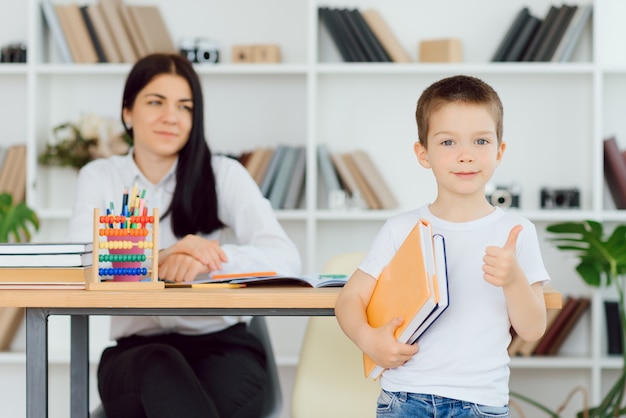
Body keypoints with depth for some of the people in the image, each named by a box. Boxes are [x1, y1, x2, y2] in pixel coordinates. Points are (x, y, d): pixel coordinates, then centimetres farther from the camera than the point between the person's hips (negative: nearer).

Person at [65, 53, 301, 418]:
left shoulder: (225, 175, 7)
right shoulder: (101, 177, 11)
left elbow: (285, 258, -9)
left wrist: (207, 258, -28)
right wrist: (158, 259, -26)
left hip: (222, 344, -1)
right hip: (136, 353, 1)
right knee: (160, 367, -35)